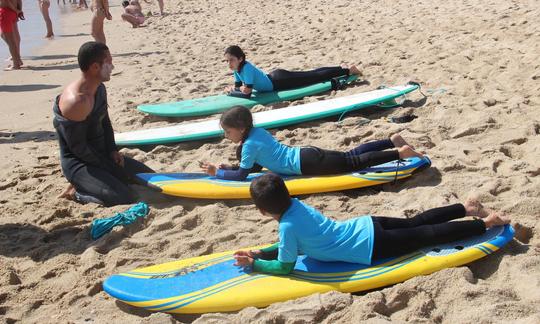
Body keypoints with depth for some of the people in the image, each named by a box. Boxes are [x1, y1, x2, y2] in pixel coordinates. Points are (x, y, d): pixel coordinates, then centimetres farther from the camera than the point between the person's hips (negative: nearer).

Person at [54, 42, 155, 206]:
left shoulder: (100, 89, 3)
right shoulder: (76, 101, -27)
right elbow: (78, 147, -22)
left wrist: (112, 151, 3)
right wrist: (108, 168, -12)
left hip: (101, 155, 9)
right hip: (78, 163, -9)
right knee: (126, 199, -23)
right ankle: (76, 192, -2)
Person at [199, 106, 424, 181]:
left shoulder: (249, 144, -14)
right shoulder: (257, 131, 12)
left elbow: (242, 175, -12)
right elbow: (257, 164, 22)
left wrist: (218, 172, -2)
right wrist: (232, 167, 16)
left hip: (306, 163, -8)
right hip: (307, 155, 8)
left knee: (356, 162, -8)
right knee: (352, 155, 14)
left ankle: (400, 153, -11)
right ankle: (393, 141, 14)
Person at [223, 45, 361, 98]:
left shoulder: (247, 68, -31)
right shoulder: (238, 67, -6)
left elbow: (247, 94, -34)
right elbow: (238, 86, 9)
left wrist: (231, 91, -22)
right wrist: (237, 88, -13)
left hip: (279, 81, -7)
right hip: (274, 77, 8)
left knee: (315, 77, 3)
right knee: (311, 74, 19)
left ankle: (348, 70, 14)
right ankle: (341, 69, 33)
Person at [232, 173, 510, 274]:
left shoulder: (287, 225, -23)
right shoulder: (297, 205, 2)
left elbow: (285, 267, -13)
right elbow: (288, 246, 15)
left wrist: (254, 264, -5)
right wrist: (260, 253, 8)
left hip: (372, 245, -6)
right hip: (369, 226, 6)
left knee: (427, 235, 4)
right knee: (414, 223, 23)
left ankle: (486, 223, 13)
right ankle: (467, 208, 30)